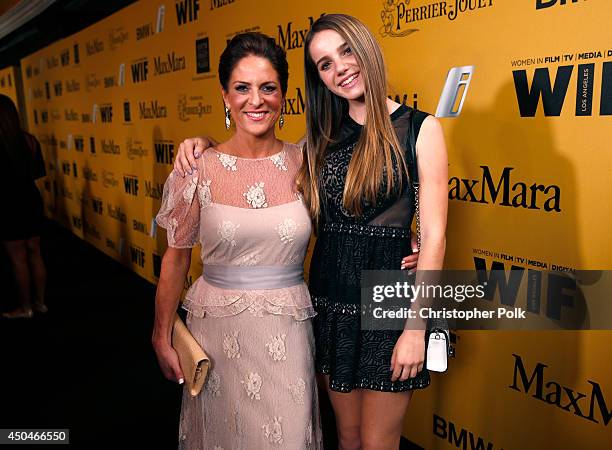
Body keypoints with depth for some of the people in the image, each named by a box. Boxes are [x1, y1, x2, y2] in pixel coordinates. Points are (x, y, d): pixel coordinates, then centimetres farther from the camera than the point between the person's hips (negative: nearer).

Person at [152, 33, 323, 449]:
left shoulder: (303, 163, -4)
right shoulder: (199, 169, -9)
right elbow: (176, 258, -1)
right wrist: (162, 337, 3)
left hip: (288, 329, 1)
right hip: (218, 326, 0)